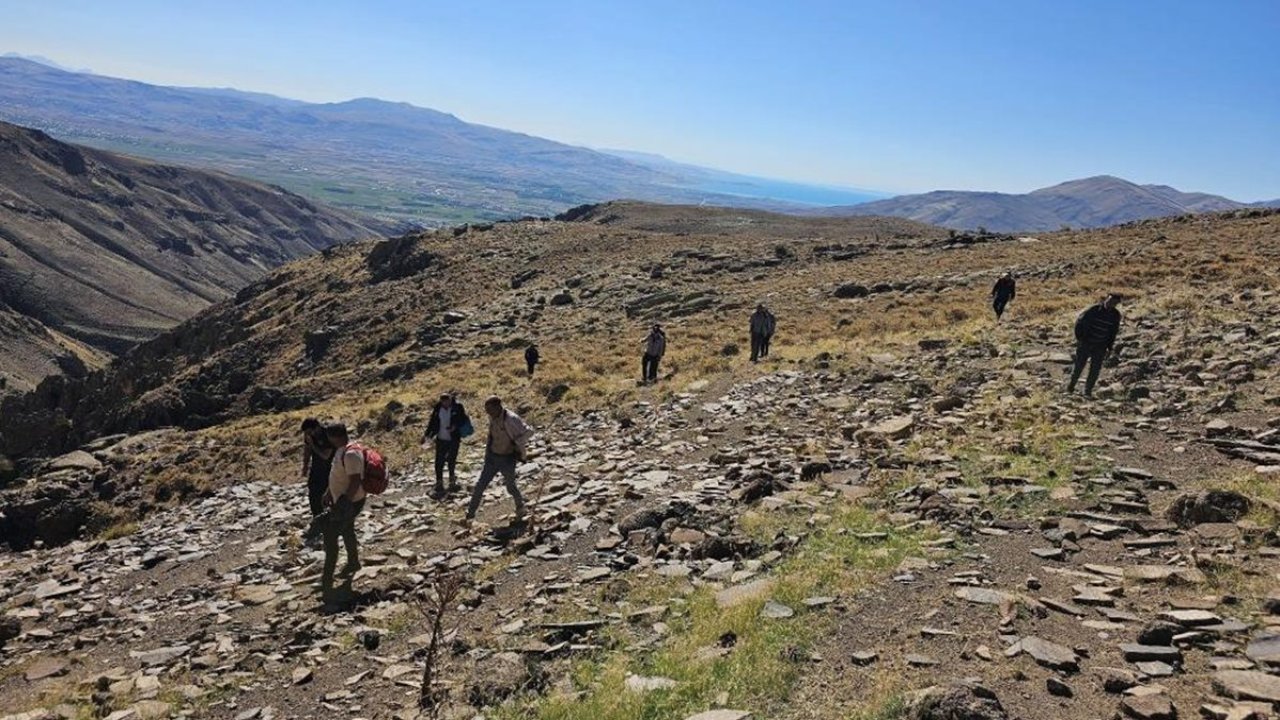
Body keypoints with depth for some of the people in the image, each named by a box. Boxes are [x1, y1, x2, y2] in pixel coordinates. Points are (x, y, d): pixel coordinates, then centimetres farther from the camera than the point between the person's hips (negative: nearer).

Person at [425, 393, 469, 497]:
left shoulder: (457, 407, -10)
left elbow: (464, 420, -6)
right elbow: (432, 422, 7)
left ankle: (452, 482, 29)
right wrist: (427, 435, 5)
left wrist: (455, 426, -22)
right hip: (441, 439, 2)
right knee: (439, 463, -1)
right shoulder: (437, 407, -2)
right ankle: (439, 486, 9)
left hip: (454, 440, -2)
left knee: (451, 461, 6)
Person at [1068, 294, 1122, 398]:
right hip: (1086, 343, -2)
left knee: (1095, 369, -1)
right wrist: (1079, 337, -9)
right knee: (1079, 365, 7)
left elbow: (1113, 332, 9)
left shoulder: (1115, 315, -3)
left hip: (1100, 347, 2)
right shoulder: (1094, 310, -14)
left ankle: (1088, 391, 10)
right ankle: (1072, 383, 29)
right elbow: (1080, 321, -6)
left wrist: (1109, 347, 6)